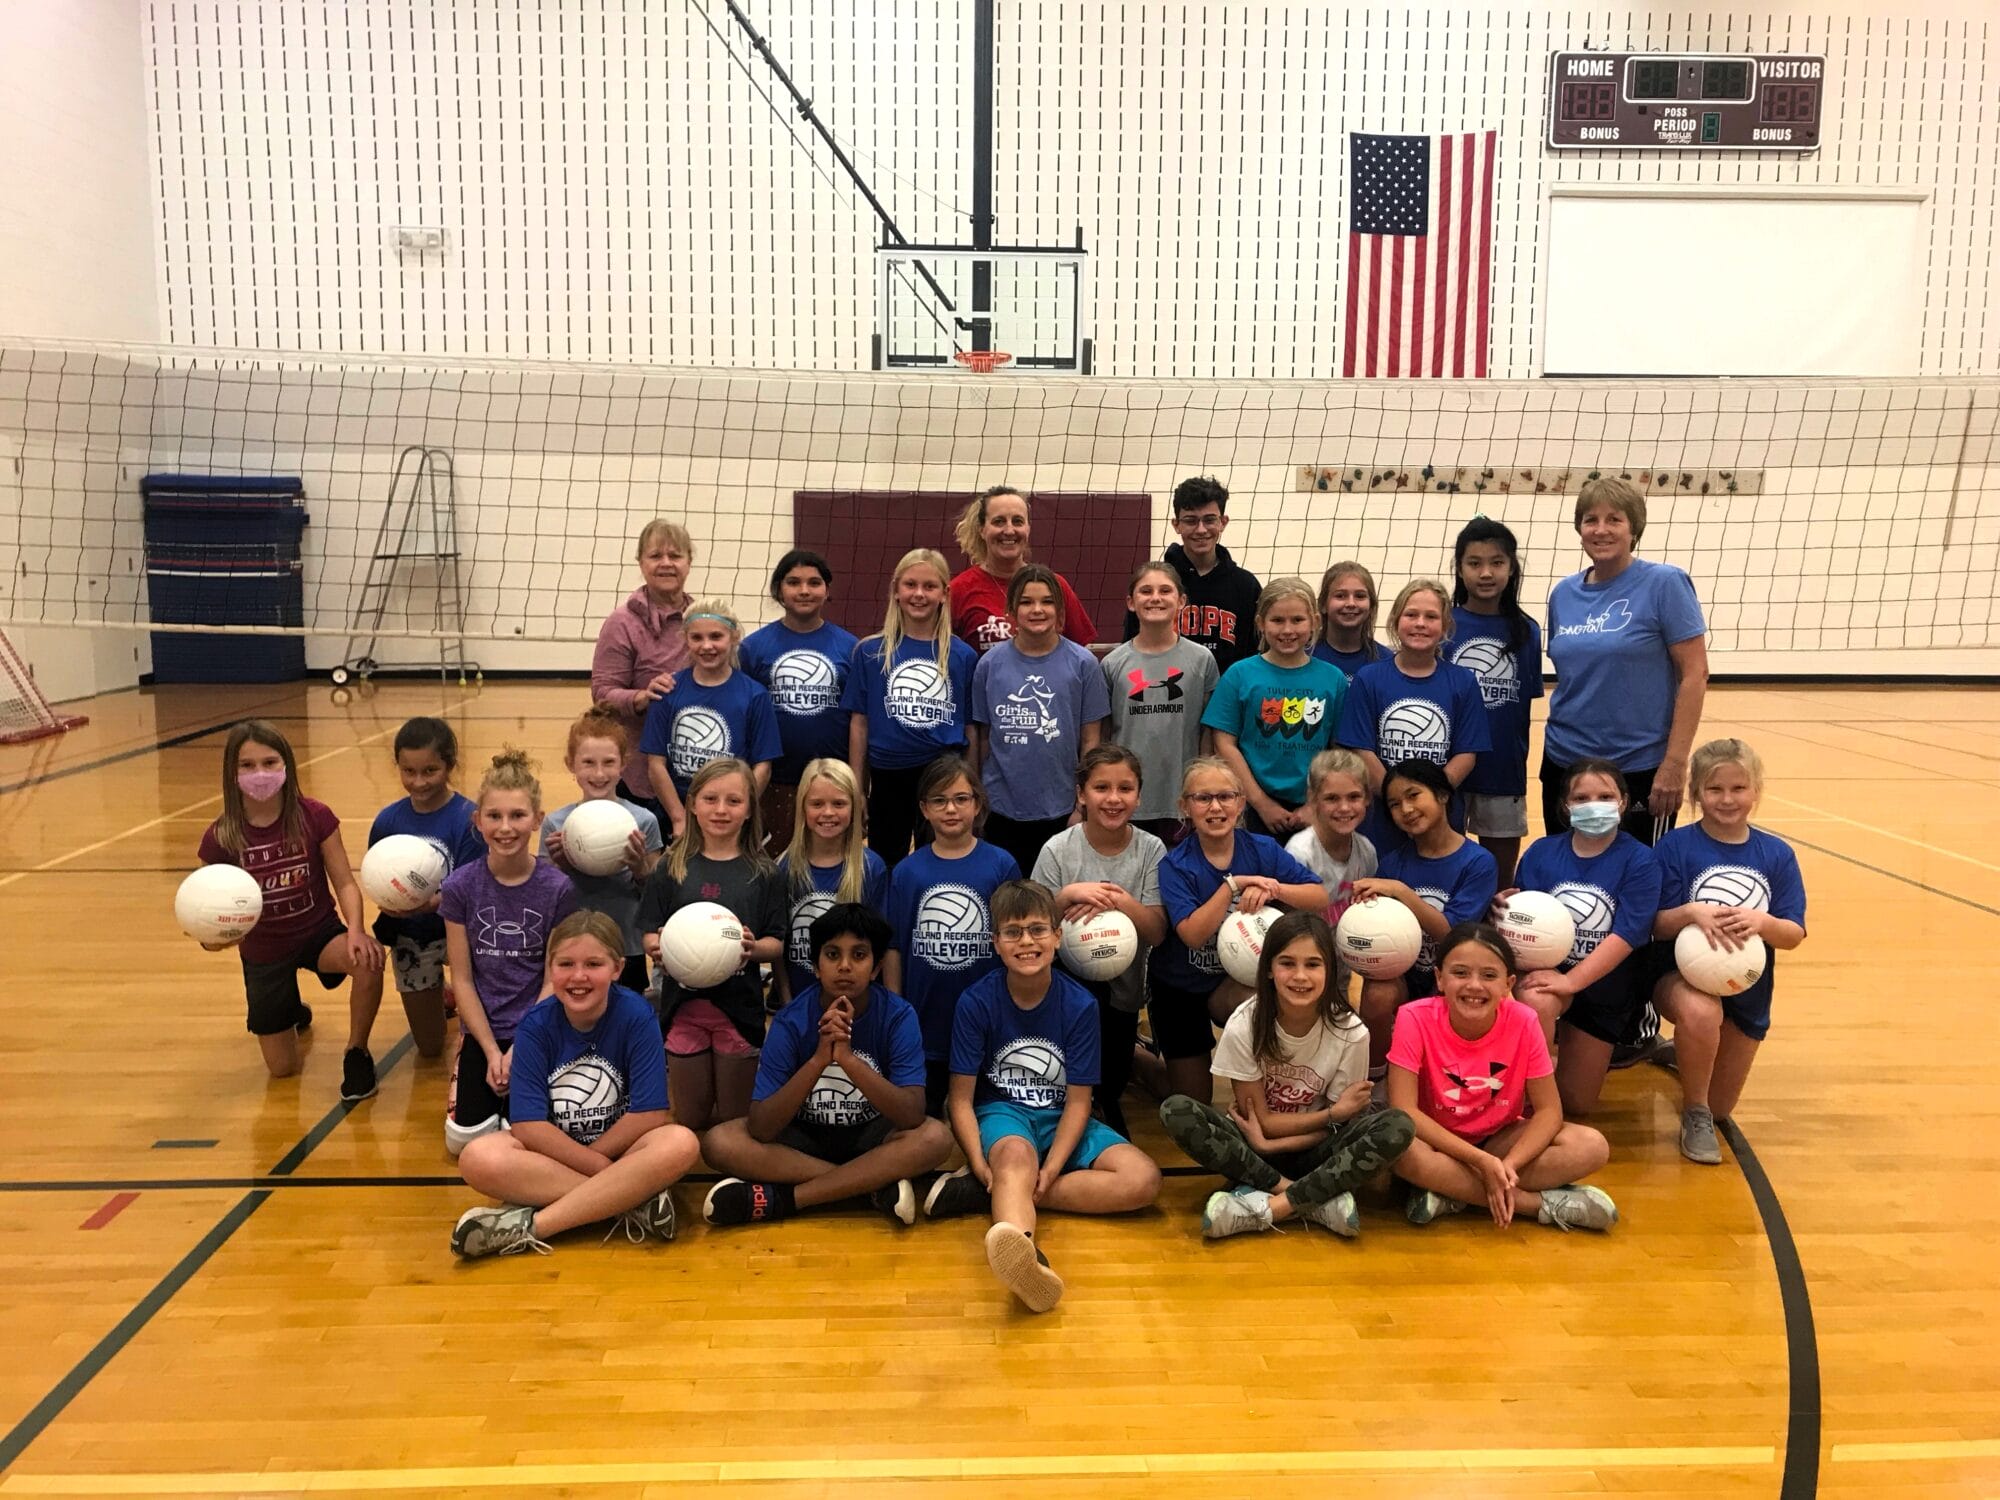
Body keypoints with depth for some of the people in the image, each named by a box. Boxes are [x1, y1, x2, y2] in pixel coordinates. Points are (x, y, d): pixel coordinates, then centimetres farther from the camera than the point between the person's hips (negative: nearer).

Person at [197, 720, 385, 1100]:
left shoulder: (314, 817, -17)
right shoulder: (220, 838, -15)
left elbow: (345, 883, -14)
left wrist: (355, 931, -32)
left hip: (319, 932, -1)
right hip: (263, 952, 1)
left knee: (369, 958, -37)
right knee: (283, 1068, 7)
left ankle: (356, 1054, -9)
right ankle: (292, 1012, 45)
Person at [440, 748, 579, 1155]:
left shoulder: (558, 889, -11)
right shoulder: (460, 886, -7)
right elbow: (462, 978, -4)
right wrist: (491, 1051, -10)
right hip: (481, 1029, 2)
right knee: (462, 1138, -6)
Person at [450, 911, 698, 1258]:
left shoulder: (637, 1016, -14)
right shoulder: (535, 1025, -10)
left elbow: (650, 1115, -15)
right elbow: (529, 1125, -14)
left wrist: (574, 1159, -12)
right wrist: (599, 1165, -21)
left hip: (624, 1150, -1)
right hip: (549, 1151, 1)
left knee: (681, 1144, -33)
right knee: (477, 1159, -29)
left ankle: (530, 1227, -30)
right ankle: (635, 1201, -29)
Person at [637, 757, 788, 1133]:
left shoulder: (763, 873, 1)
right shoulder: (672, 868, 3)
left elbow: (777, 945, 0)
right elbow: (649, 935, 4)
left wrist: (753, 947, -20)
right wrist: (659, 947, -18)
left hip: (740, 1006, -1)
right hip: (684, 1005, 1)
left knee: (734, 1123, 8)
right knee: (689, 1122, 11)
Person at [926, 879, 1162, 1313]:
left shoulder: (1080, 1005, -7)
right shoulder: (976, 1002, -9)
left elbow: (1078, 1101, -8)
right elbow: (962, 1098, -8)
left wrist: (1051, 1170, -22)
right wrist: (980, 1164, -23)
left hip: (1061, 1120, 3)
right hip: (1002, 1114, -3)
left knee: (1143, 1180, -22)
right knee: (1016, 1154, -38)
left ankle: (984, 1195, -28)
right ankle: (1025, 1253, -72)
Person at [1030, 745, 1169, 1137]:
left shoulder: (1151, 850, -7)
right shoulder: (1058, 850, -10)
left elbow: (1157, 933, -11)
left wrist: (1118, 900, -28)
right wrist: (1067, 895, -25)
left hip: (1123, 986, 1)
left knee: (1112, 1081, -4)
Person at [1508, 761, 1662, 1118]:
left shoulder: (1640, 861, -10)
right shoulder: (1541, 852, -3)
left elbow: (1626, 935, -20)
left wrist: (1571, 981, -30)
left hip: (1604, 985, 0)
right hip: (1546, 967, 0)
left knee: (1575, 1104, 5)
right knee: (1534, 1000, -39)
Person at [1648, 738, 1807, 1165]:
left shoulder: (1777, 854, -2)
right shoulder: (1676, 846, -10)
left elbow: (1794, 934, -6)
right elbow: (1658, 925, -12)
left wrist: (1762, 922, -28)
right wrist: (1691, 913, -33)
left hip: (1747, 987, 4)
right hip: (1682, 975, -4)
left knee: (1721, 1108, 12)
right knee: (1700, 1012, -41)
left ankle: (1679, 1052, 46)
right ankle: (1694, 1116, -16)